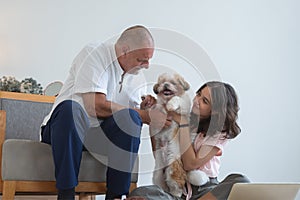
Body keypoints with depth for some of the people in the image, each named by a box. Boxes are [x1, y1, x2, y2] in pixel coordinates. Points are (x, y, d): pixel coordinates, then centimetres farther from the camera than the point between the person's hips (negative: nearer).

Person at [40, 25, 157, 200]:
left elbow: (133, 116, 11)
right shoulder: (94, 53, -14)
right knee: (71, 108, -37)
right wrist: (142, 115, -20)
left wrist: (143, 108, -13)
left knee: (129, 117, -23)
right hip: (66, 126, -5)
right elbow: (95, 106, -26)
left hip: (101, 136, 5)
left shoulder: (135, 74, 8)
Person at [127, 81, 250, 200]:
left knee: (240, 181, -32)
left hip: (204, 189, -1)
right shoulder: (183, 115, 6)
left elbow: (190, 164, -13)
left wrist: (182, 122, -12)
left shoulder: (219, 133, -1)